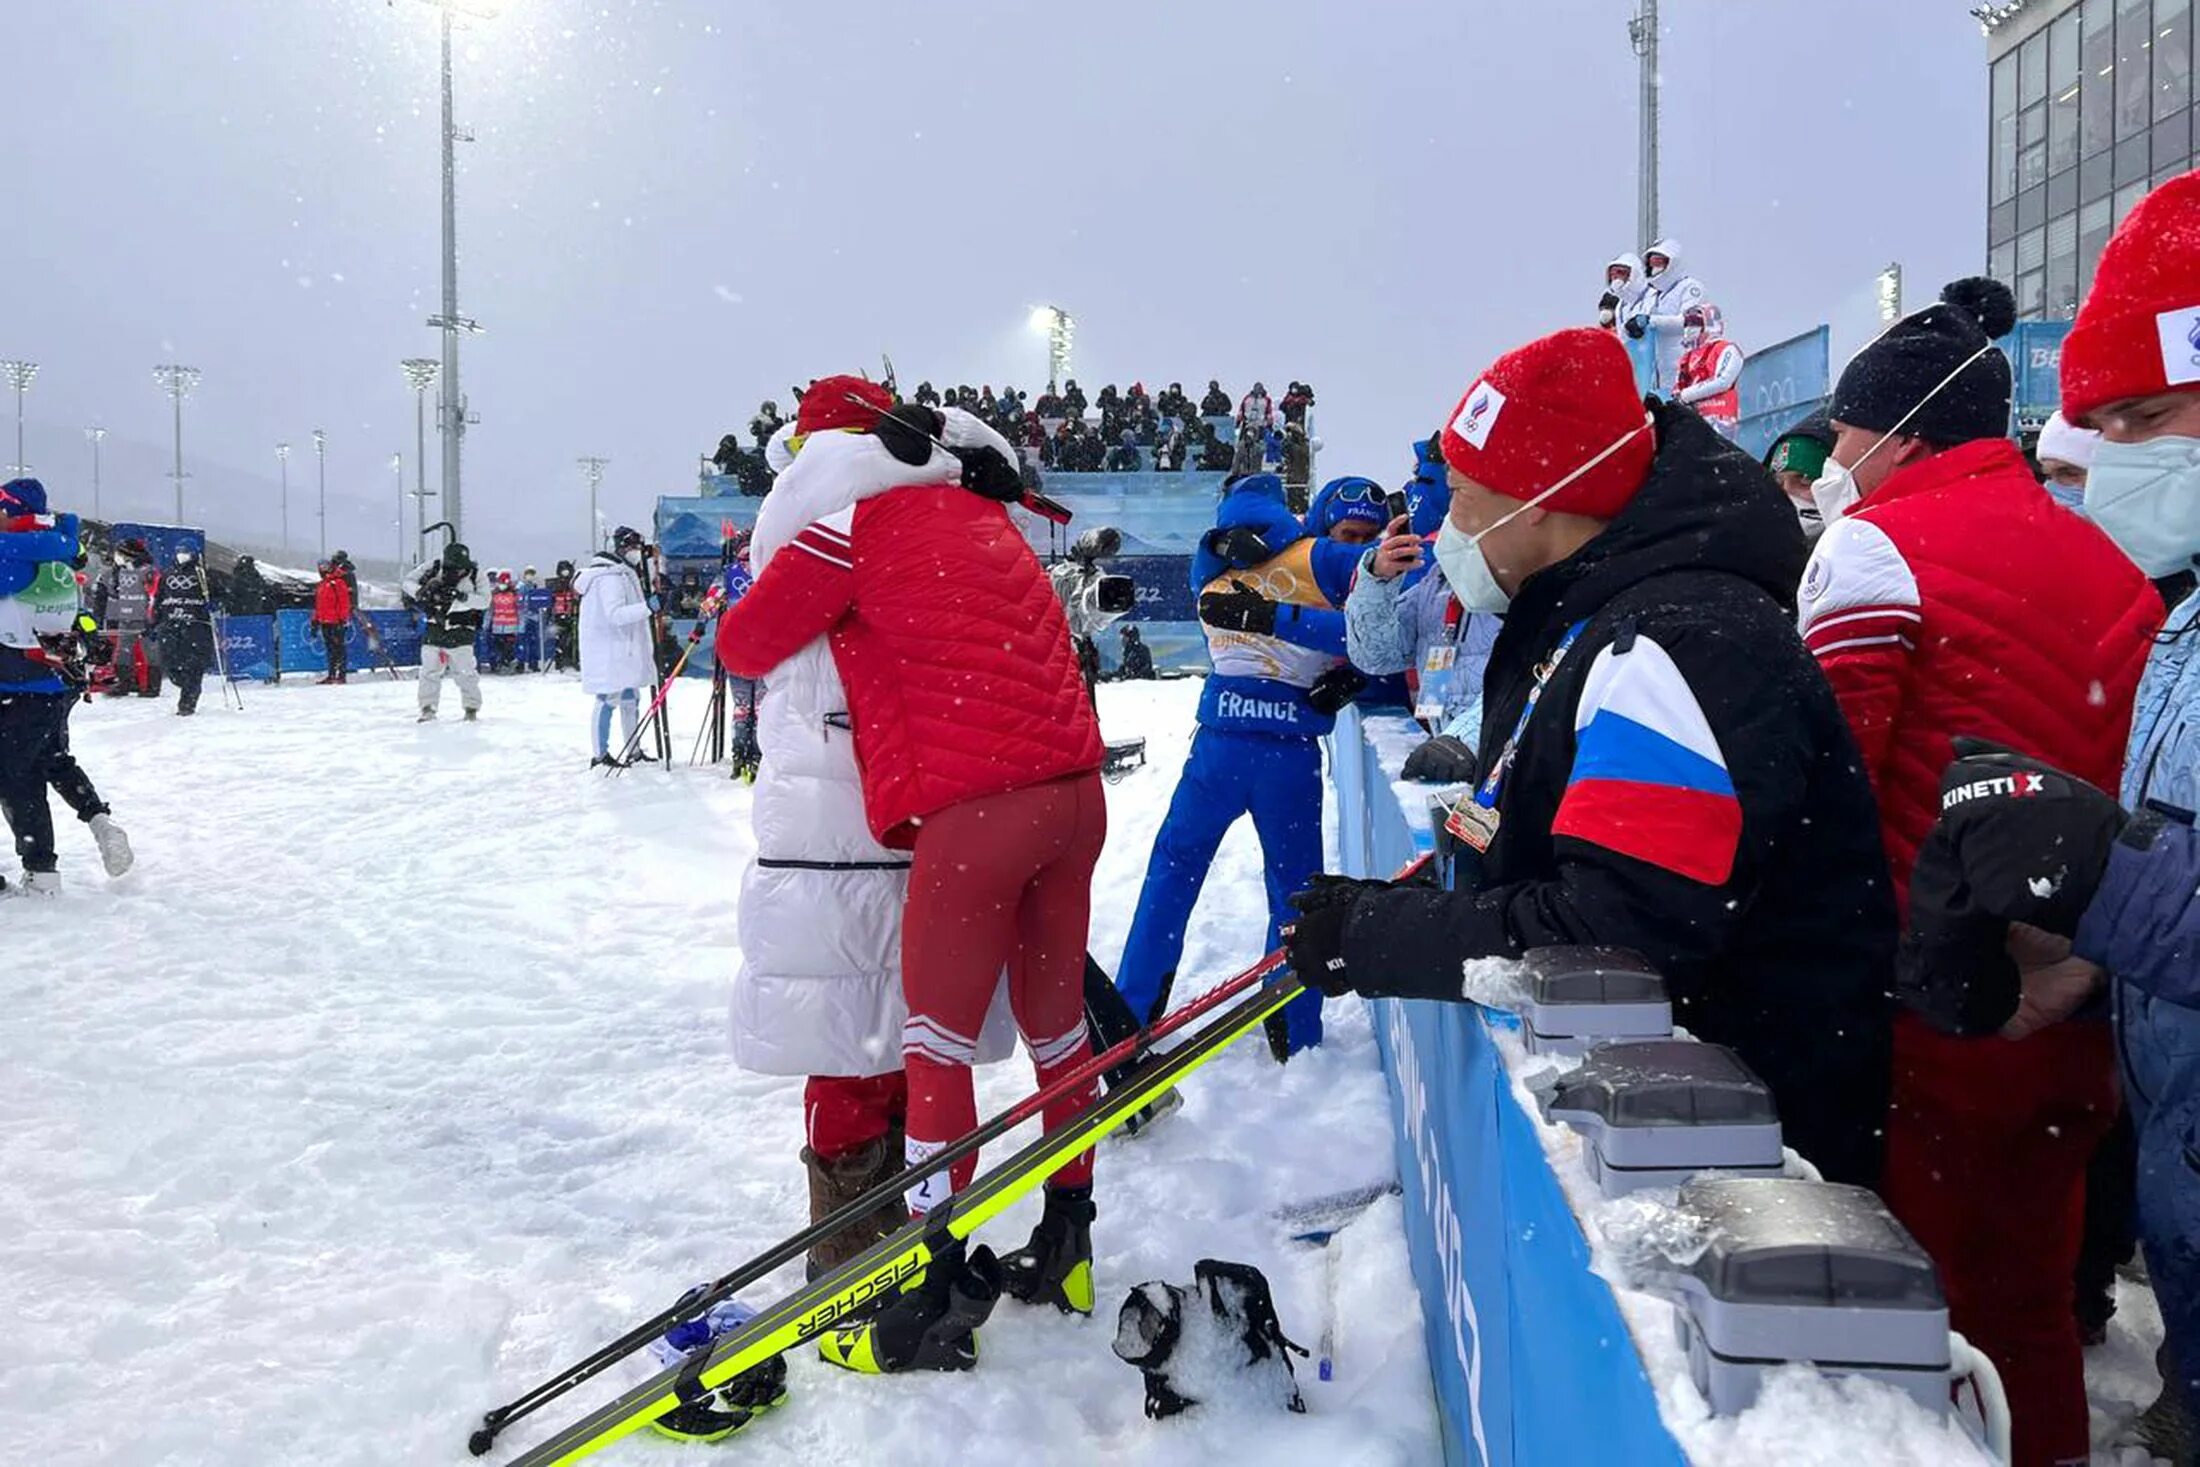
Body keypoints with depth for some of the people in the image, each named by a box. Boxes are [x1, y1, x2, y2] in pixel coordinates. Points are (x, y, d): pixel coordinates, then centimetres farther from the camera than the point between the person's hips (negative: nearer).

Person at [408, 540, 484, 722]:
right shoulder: (432, 568, -9)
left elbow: (484, 601, -15)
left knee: (465, 671, -5)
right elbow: (408, 581, 1)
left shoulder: (475, 574, -11)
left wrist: (462, 597, -30)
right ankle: (428, 707, 12)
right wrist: (420, 592, -20)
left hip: (460, 631, -2)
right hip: (434, 627, 2)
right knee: (429, 669, 2)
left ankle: (471, 707, 7)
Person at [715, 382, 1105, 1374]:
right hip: (1074, 788, 7)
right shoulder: (978, 510, 20)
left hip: (972, 807, -7)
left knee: (939, 1045, 2)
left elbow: (745, 645, 3)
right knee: (1055, 1021, 17)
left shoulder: (851, 518, -1)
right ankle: (1066, 1249, 30)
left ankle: (939, 1308, 8)